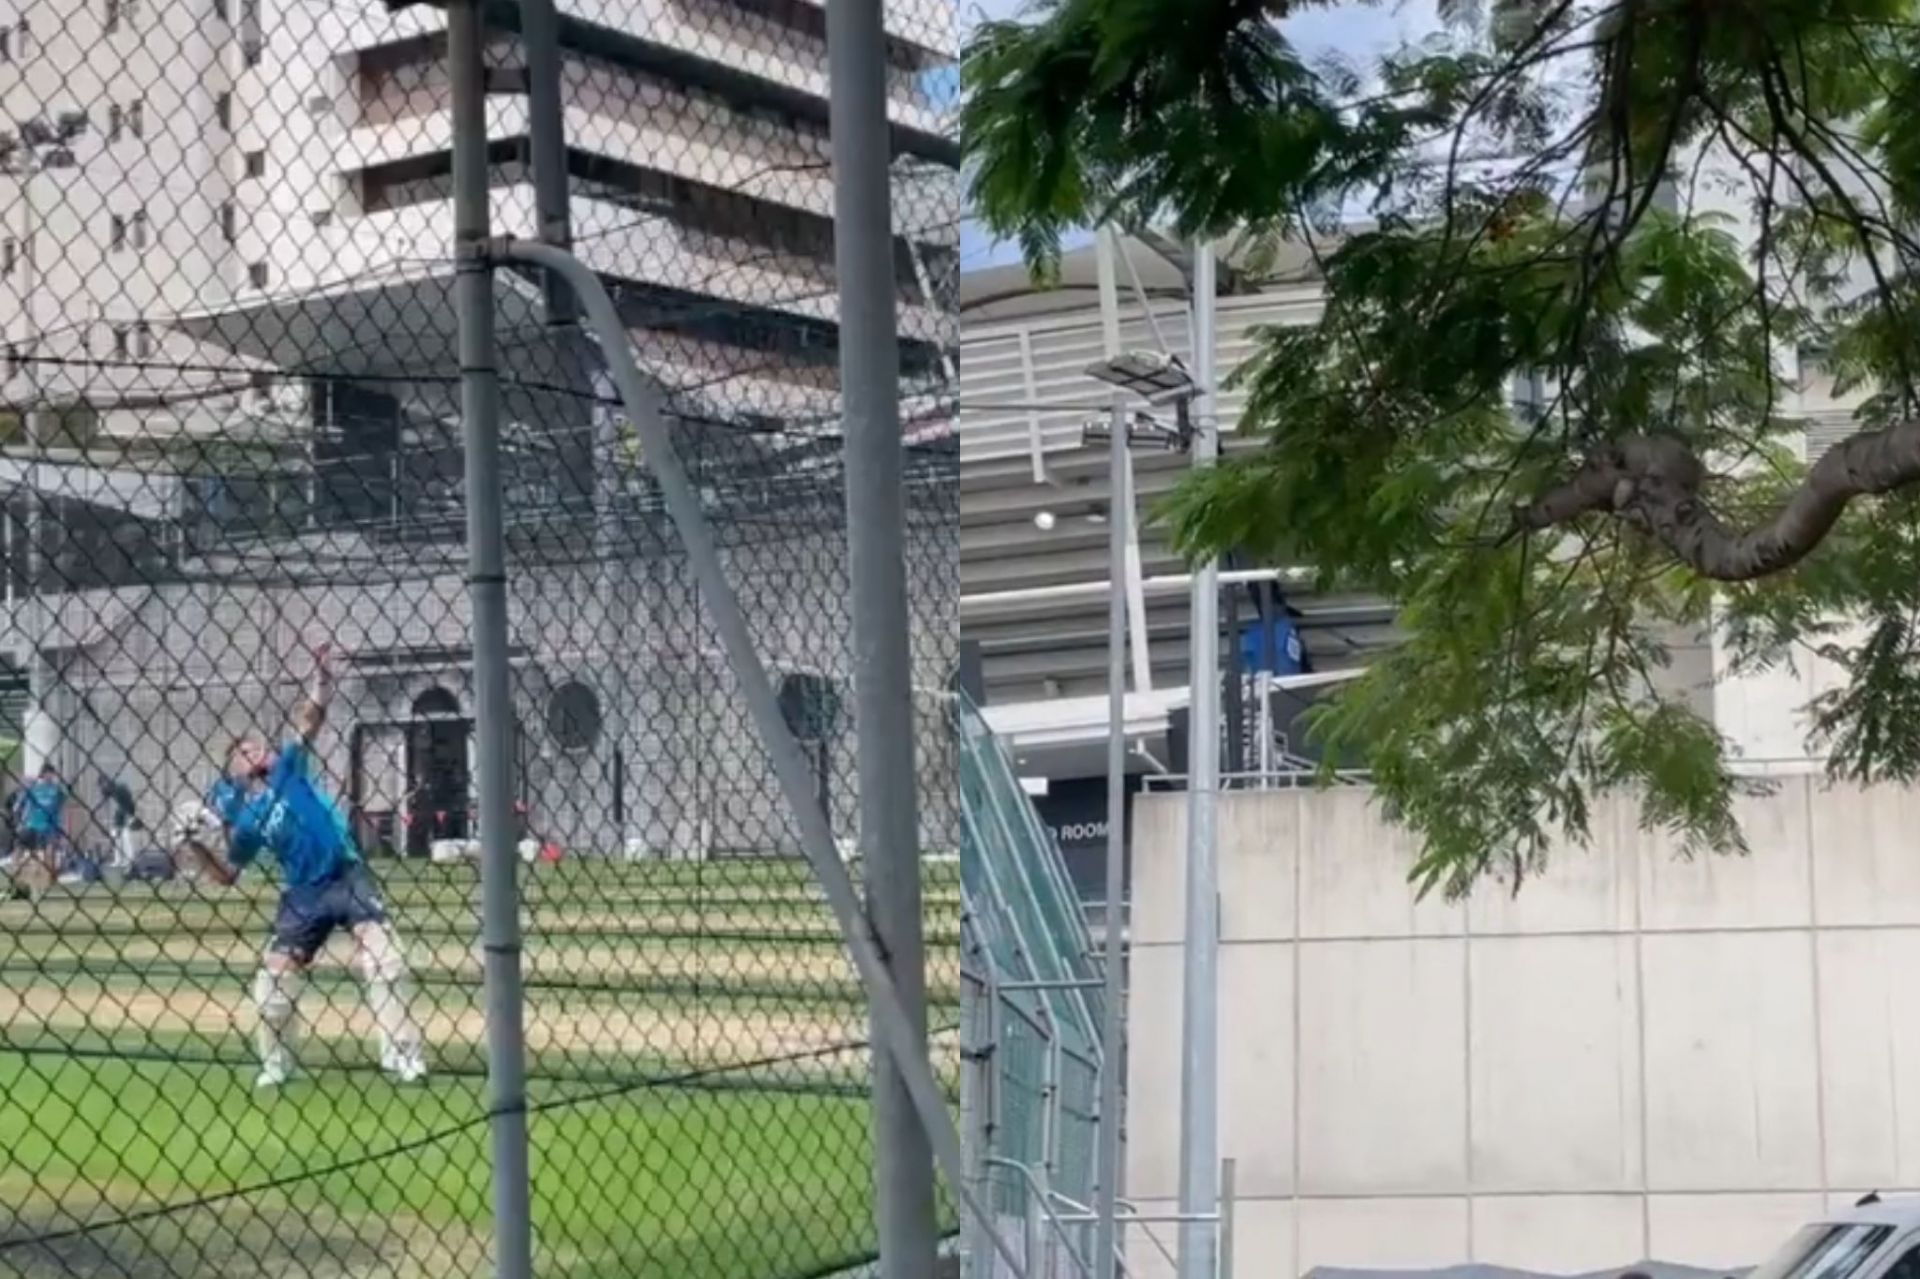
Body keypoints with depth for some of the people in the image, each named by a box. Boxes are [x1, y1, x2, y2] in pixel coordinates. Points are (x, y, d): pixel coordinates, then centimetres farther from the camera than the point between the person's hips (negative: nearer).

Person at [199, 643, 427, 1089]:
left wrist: (322, 676, -22)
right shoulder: (246, 820, 6)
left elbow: (311, 718, -7)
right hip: (302, 895, 2)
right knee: (273, 977, 1)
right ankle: (275, 1064, 21)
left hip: (347, 876, -2)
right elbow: (229, 873, 11)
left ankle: (403, 1055, -15)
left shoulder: (288, 768, 5)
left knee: (384, 958, -16)